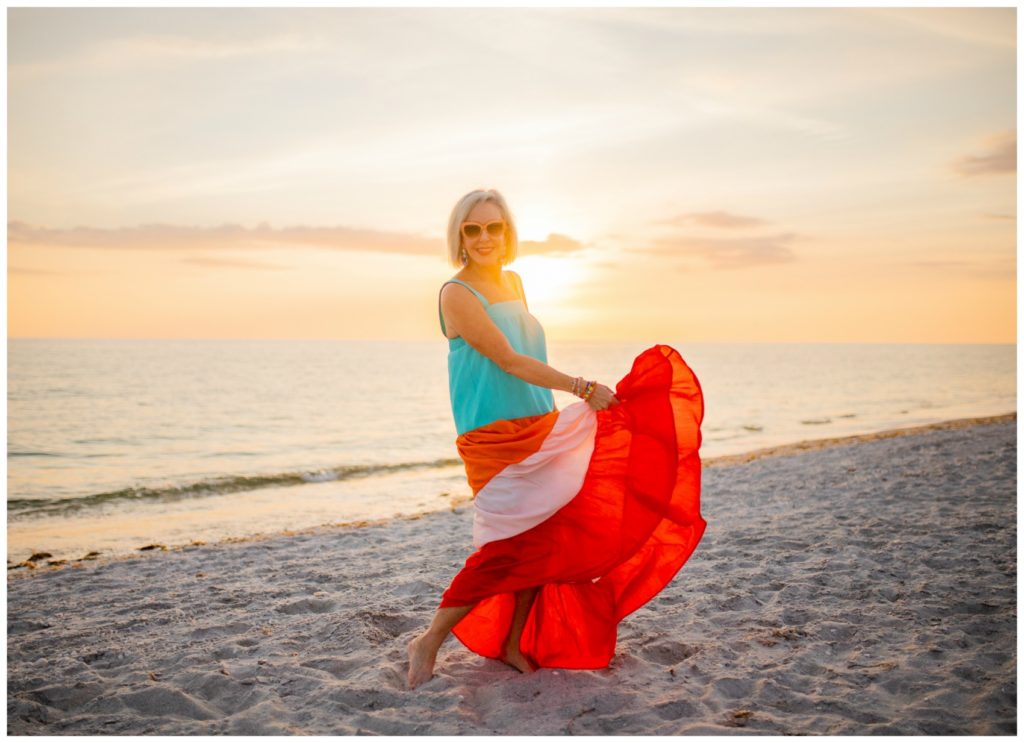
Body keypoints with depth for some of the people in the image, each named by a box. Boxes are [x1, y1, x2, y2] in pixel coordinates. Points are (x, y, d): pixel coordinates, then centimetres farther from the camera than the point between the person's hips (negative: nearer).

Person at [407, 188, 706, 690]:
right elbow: (508, 360, -18)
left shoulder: (514, 282, 12)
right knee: (511, 546, -7)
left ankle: (513, 646, 23)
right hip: (494, 440, -7)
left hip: (542, 432, 7)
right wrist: (580, 387, -23)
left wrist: (558, 407, 23)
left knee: (540, 541, 7)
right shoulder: (456, 294, -11)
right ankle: (428, 644, 7)